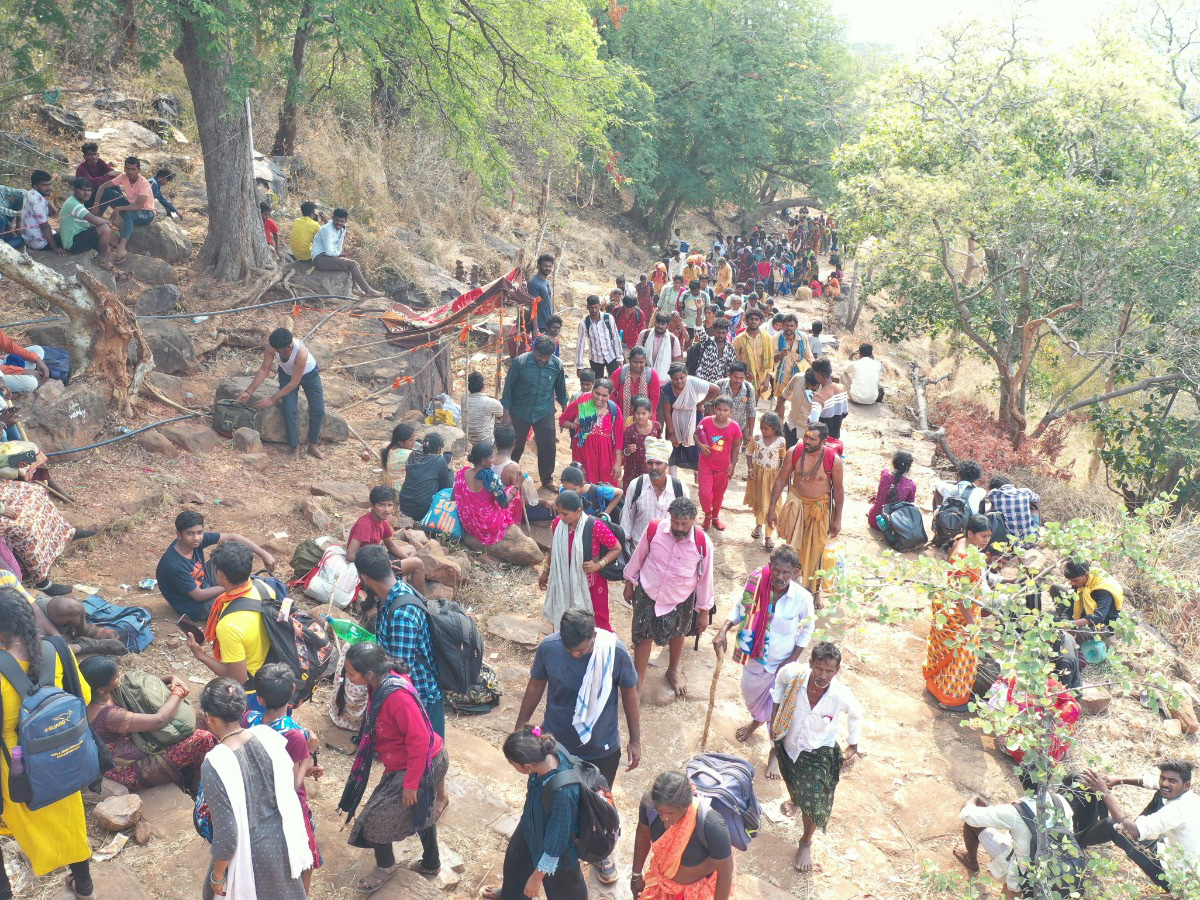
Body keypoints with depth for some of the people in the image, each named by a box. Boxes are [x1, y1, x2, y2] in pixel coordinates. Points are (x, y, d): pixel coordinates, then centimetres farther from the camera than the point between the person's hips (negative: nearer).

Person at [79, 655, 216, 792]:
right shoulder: (109, 715, -35)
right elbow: (159, 720, -33)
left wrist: (172, 678, -9)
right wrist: (178, 693, -16)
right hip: (131, 772, -10)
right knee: (204, 739, -16)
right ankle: (194, 791, 13)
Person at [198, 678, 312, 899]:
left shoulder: (214, 765, -30)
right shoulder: (267, 735, -15)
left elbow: (227, 833, -22)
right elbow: (289, 787, -1)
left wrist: (217, 876, -8)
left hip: (249, 853, -5)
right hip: (280, 838, 5)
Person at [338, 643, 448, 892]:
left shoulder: (397, 696, -36)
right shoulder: (381, 681, -8)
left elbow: (419, 740, -31)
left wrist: (410, 784, -21)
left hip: (421, 766, -9)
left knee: (376, 819, 4)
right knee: (420, 811, 29)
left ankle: (385, 867, 32)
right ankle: (431, 863, 52)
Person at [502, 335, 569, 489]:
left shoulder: (557, 364, -11)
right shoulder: (520, 362, -19)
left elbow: (560, 389, 6)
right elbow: (508, 387, -9)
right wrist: (506, 413, -7)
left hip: (545, 414, 2)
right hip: (520, 413, -2)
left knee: (548, 448, 8)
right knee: (516, 447, 12)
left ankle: (547, 479, 30)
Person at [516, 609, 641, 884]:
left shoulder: (616, 652, -26)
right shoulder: (548, 647, -23)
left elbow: (629, 695, -10)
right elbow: (535, 687, -5)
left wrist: (635, 741, -3)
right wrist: (520, 728, 4)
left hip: (602, 748, -1)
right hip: (556, 745, 1)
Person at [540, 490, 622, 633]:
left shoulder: (595, 526, -23)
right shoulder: (557, 524, -8)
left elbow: (617, 548, -12)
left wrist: (598, 565, -24)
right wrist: (545, 572, 19)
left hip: (592, 582, -4)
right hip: (567, 581, 4)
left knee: (598, 621, 9)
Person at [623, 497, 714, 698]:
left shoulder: (702, 543, -24)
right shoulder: (654, 529, -23)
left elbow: (705, 577, -11)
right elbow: (638, 556, -5)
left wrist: (704, 611, -3)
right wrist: (630, 583, 6)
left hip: (681, 599, 1)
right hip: (648, 593, -1)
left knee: (677, 635, 24)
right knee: (643, 636, 7)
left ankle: (673, 670, 52)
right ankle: (638, 681, 26)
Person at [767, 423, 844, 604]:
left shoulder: (833, 460, -20)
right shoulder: (794, 453, -16)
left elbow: (838, 489, -8)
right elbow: (781, 480, -5)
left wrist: (837, 519, -3)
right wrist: (772, 509, -4)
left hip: (820, 507, -1)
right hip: (796, 504, 1)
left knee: (815, 551, 10)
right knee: (792, 547, 11)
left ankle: (814, 590, 28)